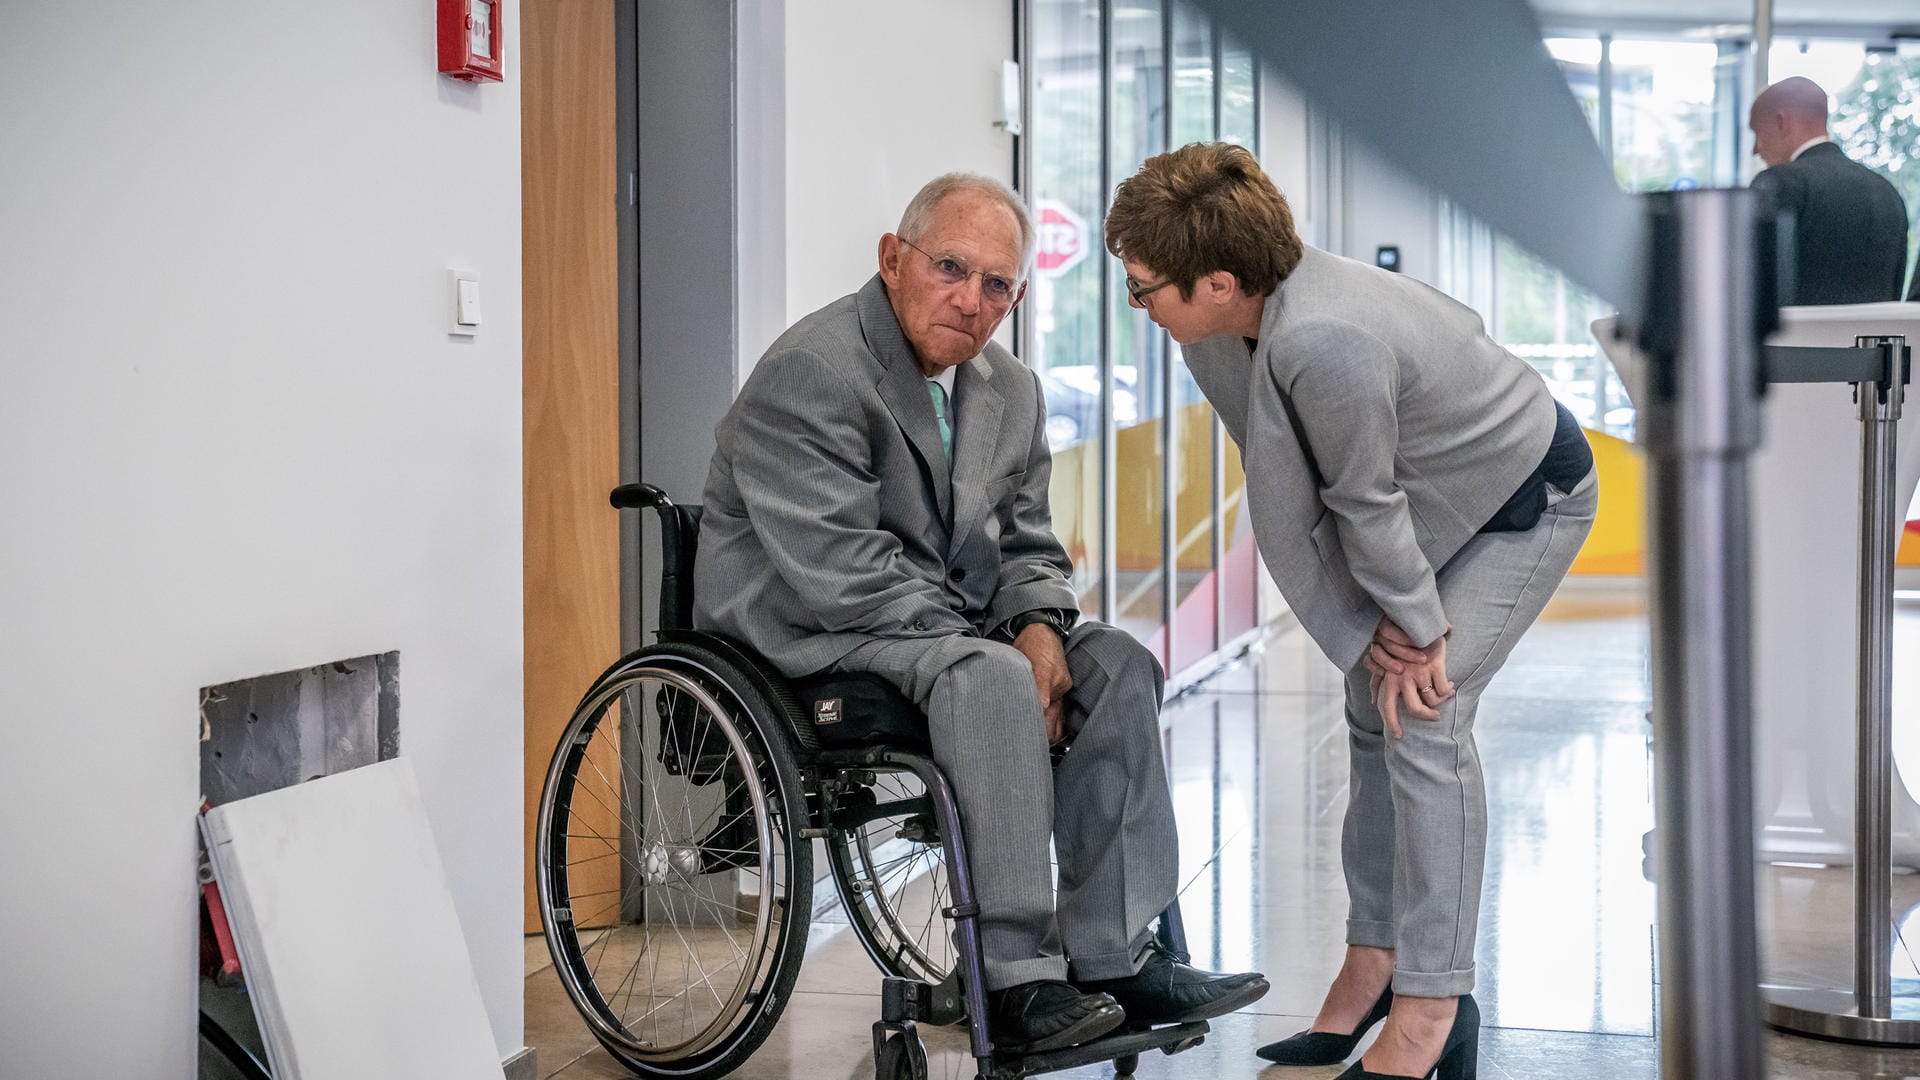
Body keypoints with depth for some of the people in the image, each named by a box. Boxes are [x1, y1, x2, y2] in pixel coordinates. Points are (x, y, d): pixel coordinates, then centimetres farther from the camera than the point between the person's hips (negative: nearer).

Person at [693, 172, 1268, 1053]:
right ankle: (1014, 978, -27)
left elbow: (1026, 545, 14)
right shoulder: (812, 373, -18)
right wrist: (1001, 649, -23)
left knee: (1115, 664, -8)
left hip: (946, 622, 9)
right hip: (802, 631, -8)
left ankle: (1113, 957, -8)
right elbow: (841, 573, -25)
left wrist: (1040, 625, -11)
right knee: (990, 678, -32)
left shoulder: (1010, 392, 9)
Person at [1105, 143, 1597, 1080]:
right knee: (1374, 712, 9)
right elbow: (1301, 502, -9)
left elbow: (1367, 502, -27)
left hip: (1528, 498, -9)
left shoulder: (1325, 344, -42)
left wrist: (1416, 627, -14)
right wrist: (1371, 630, -11)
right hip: (1442, 500, 9)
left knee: (1424, 716, -18)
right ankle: (1373, 959, 22)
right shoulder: (1224, 331, -14)